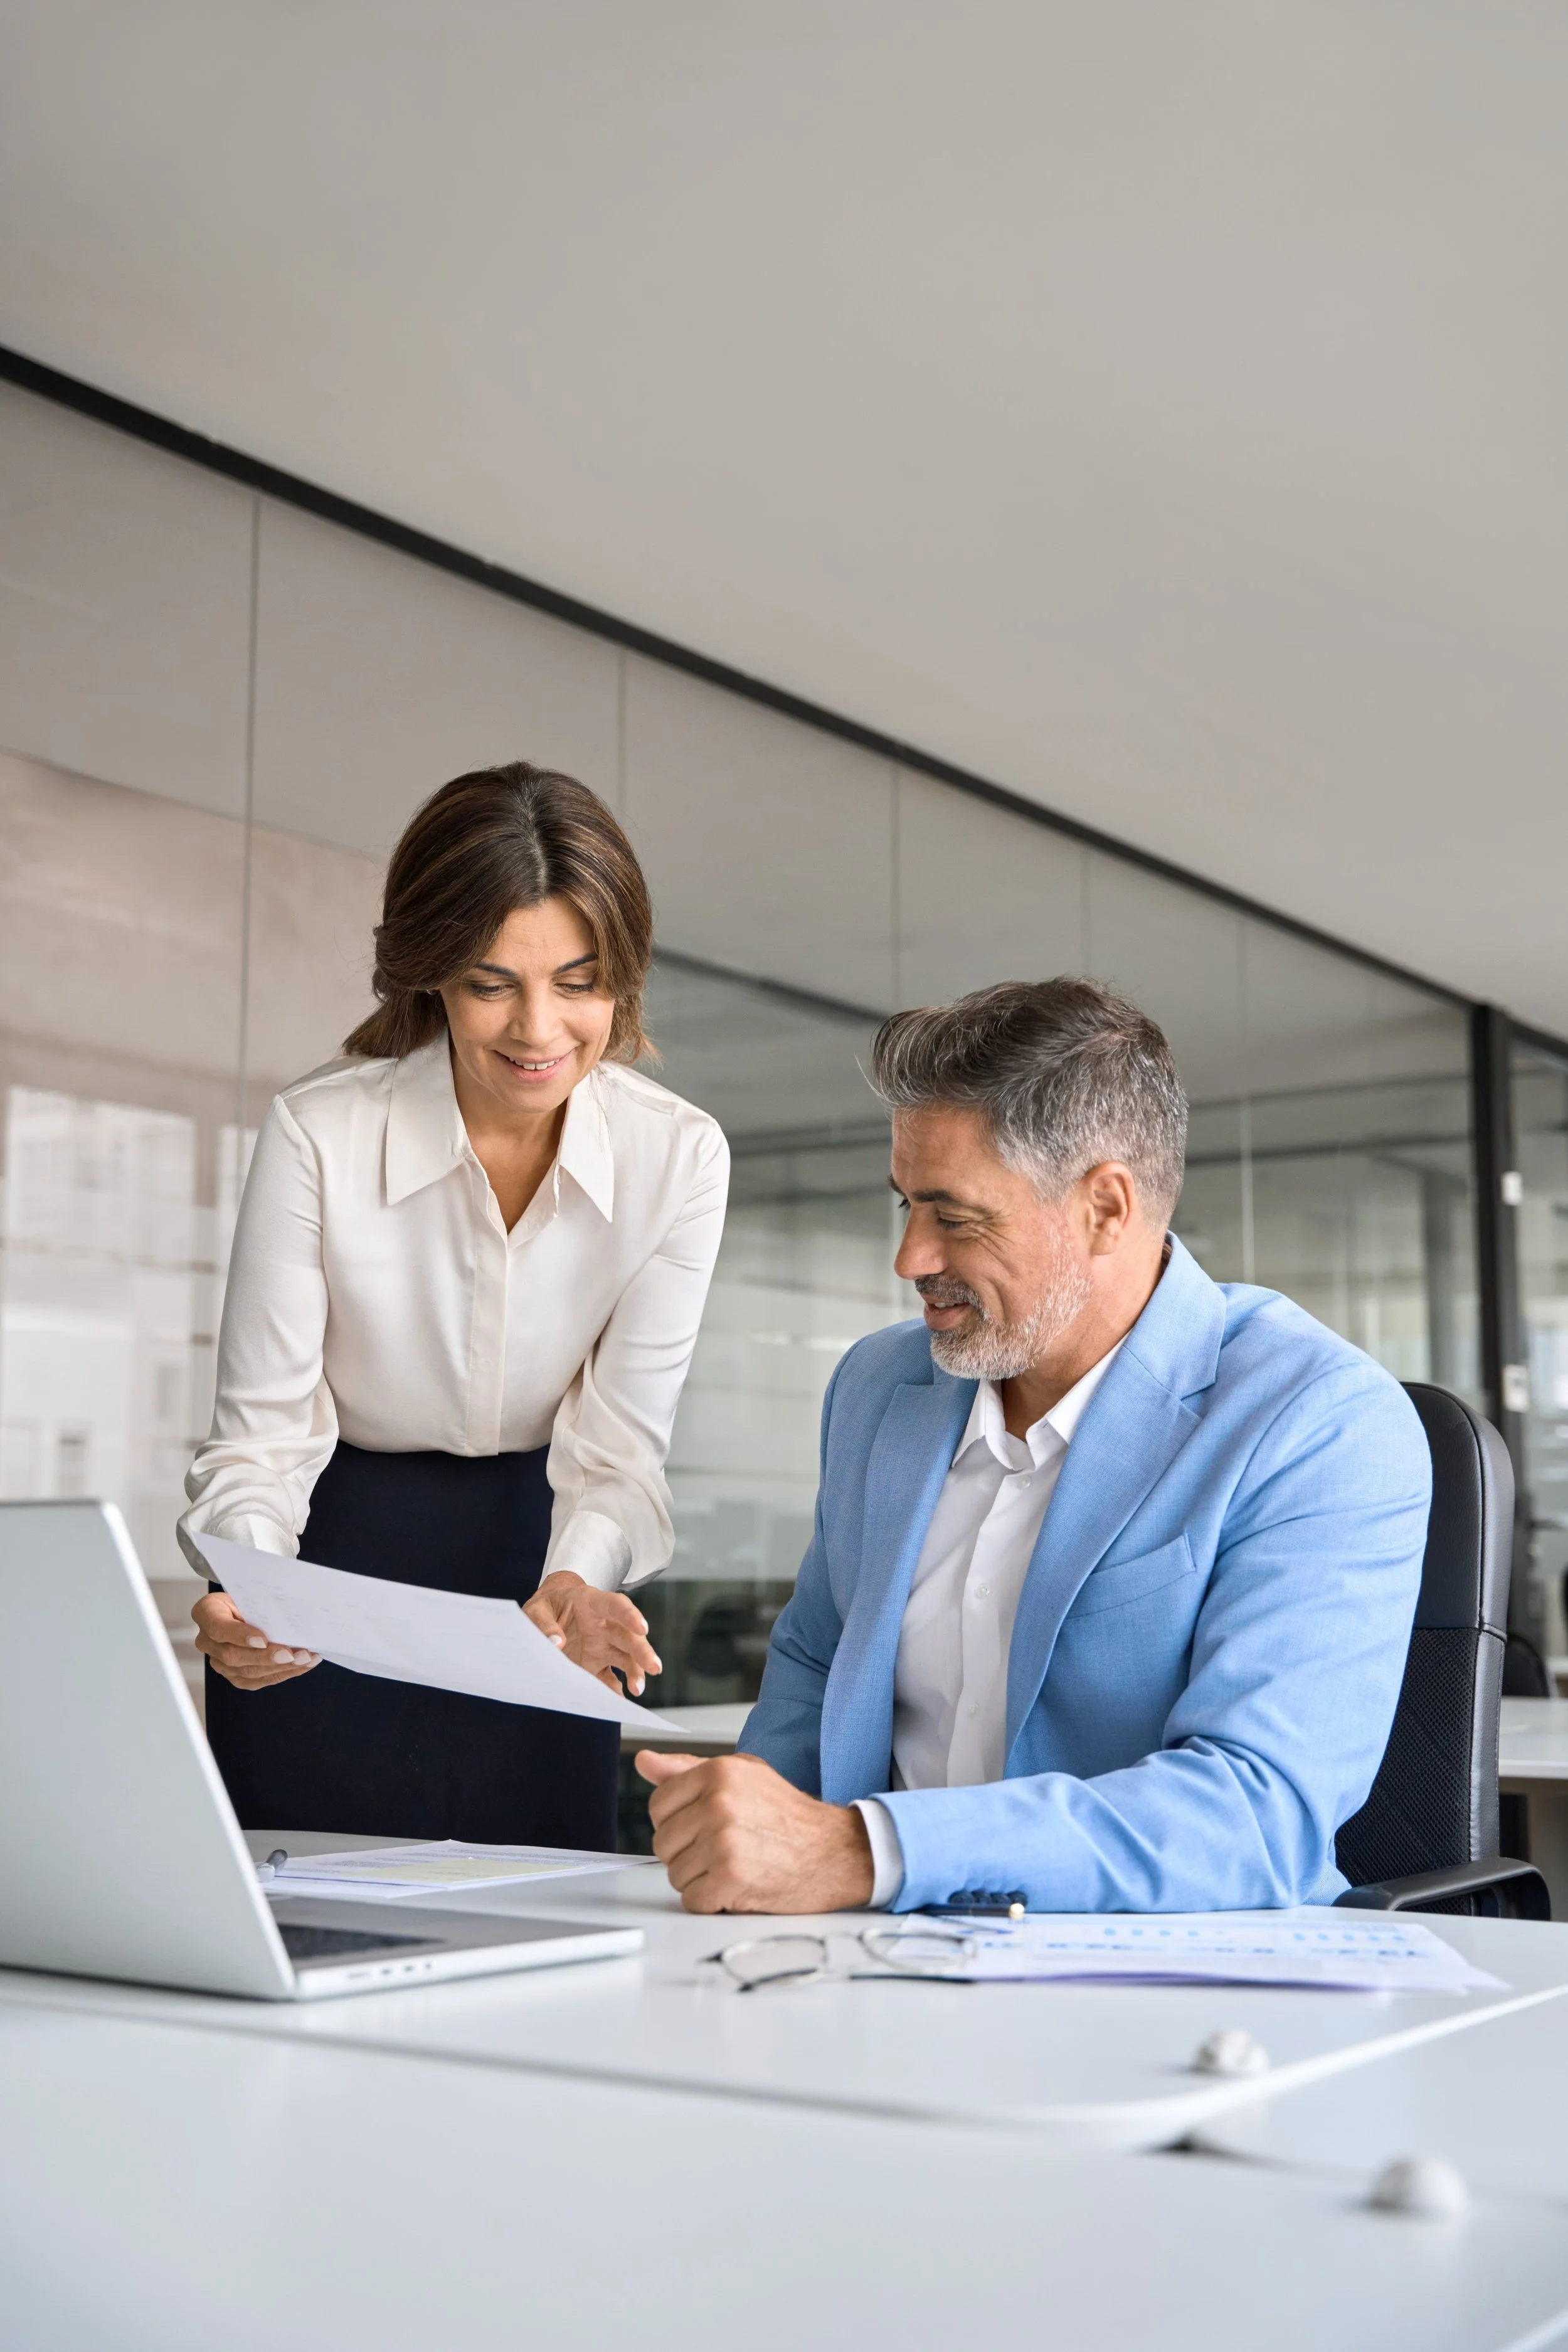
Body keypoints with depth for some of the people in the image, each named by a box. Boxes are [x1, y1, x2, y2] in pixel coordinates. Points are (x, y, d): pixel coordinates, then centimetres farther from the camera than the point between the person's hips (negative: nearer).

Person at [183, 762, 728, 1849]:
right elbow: (263, 1429, -15)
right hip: (334, 1577, -1)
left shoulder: (679, 1155, -13)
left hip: (543, 1571, 2)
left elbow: (620, 1438, -10)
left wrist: (577, 1581, -31)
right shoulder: (318, 1134, -19)